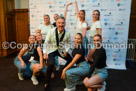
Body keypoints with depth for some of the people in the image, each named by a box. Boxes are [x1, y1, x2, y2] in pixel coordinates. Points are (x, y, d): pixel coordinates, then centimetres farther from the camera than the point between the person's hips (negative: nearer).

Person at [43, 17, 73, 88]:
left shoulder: (67, 33, -14)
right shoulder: (51, 31, -21)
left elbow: (68, 43, 2)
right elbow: (46, 43, -12)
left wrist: (66, 51, -9)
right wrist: (45, 53, -17)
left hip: (61, 50, 4)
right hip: (52, 50, -4)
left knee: (71, 60, 4)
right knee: (51, 64, -25)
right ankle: (46, 82, -2)